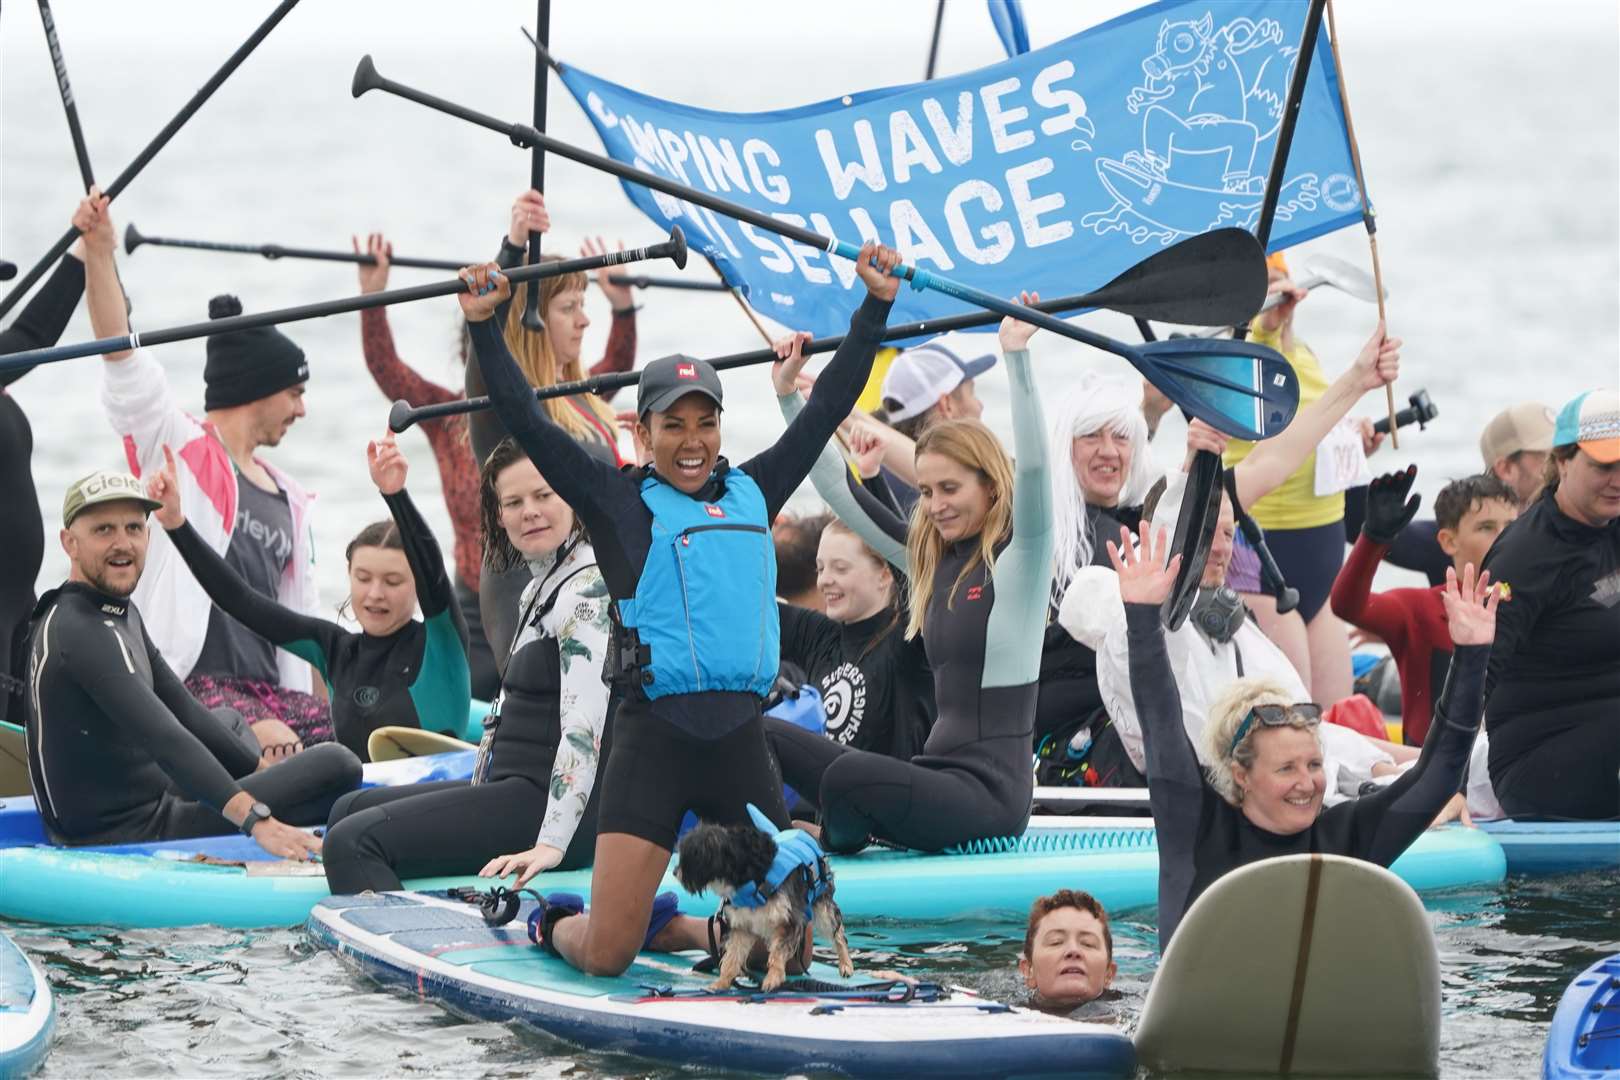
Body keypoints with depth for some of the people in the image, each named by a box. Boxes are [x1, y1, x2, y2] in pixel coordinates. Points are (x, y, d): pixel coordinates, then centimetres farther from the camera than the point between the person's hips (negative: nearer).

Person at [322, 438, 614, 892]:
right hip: (517, 787, 11)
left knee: (354, 841, -22)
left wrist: (552, 842, -31)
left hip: (546, 805, -11)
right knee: (349, 809, 23)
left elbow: (584, 726, -24)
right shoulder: (541, 587, 17)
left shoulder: (588, 586, -14)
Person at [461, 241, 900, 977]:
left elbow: (828, 408, 20)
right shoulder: (620, 503, 4)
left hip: (741, 742, 4)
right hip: (654, 741, -4)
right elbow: (528, 425, -2)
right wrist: (483, 327, -9)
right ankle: (553, 924, 30)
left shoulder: (752, 495, 14)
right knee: (606, 955, -5)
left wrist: (875, 307, 21)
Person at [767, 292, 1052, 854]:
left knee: (850, 773, -32)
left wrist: (1016, 354, -27)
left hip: (989, 789, -7)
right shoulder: (930, 559, 15)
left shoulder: (1020, 558, -5)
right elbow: (835, 490, 20)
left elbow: (1033, 468, -24)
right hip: (936, 771, 7)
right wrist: (790, 393, 17)